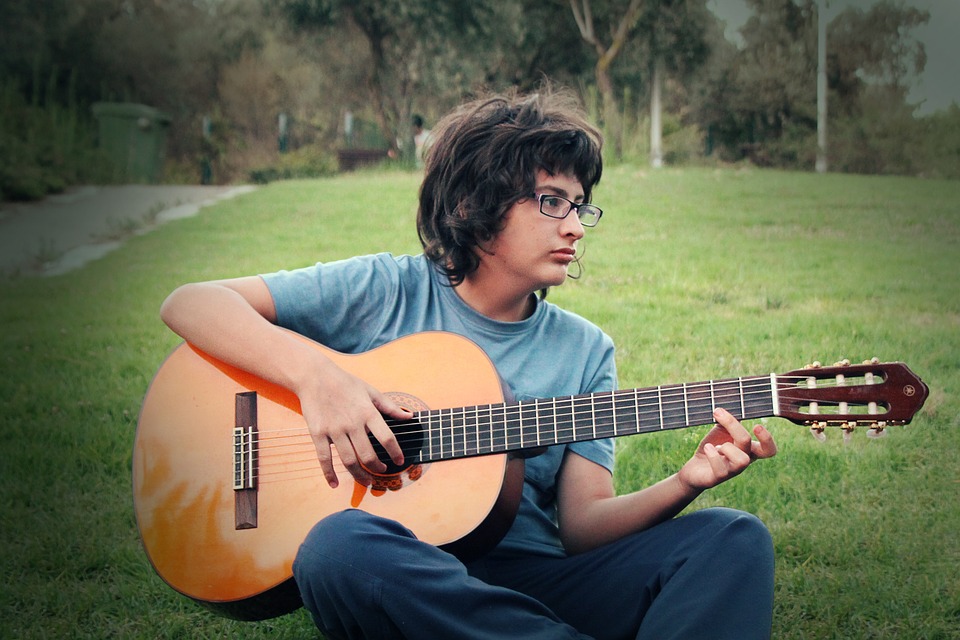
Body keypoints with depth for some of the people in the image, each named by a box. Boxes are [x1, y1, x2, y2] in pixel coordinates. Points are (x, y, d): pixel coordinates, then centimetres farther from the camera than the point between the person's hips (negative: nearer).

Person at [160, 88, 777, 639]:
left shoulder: (586, 350, 13)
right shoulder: (384, 291, 3)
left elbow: (583, 523, 5)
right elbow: (189, 303, -2)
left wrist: (685, 484, -15)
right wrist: (313, 374, -19)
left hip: (535, 584, 3)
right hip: (399, 583, -2)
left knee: (733, 538, -18)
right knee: (340, 544, -39)